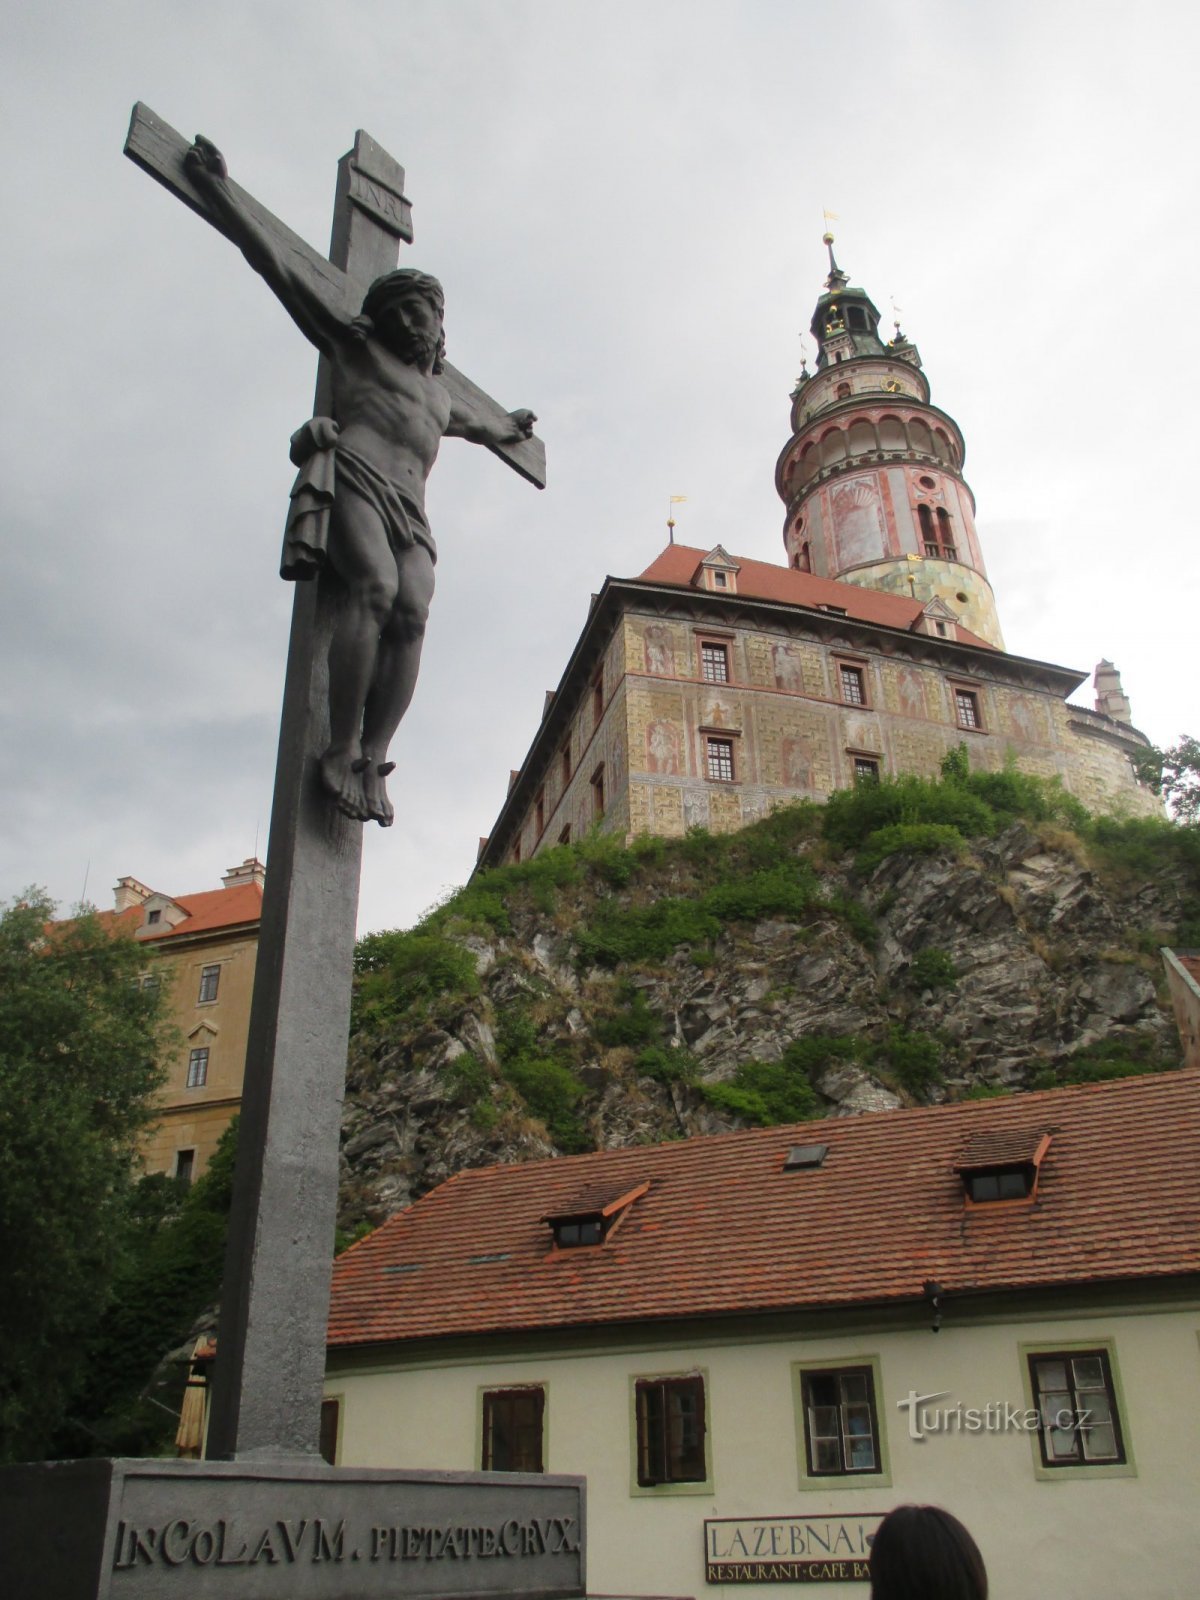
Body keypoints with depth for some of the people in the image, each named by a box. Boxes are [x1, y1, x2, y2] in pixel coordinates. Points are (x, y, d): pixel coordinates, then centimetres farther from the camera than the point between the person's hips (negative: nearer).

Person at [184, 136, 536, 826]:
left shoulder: (439, 395, 37)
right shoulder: (355, 343, 22)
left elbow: (481, 427, 60)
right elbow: (276, 264, 19)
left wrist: (512, 427, 75)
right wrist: (218, 188, 18)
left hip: (409, 511, 5)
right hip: (351, 477, -5)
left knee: (413, 611, -24)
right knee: (376, 587, -32)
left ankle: (373, 762, -33)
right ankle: (342, 748, -35)